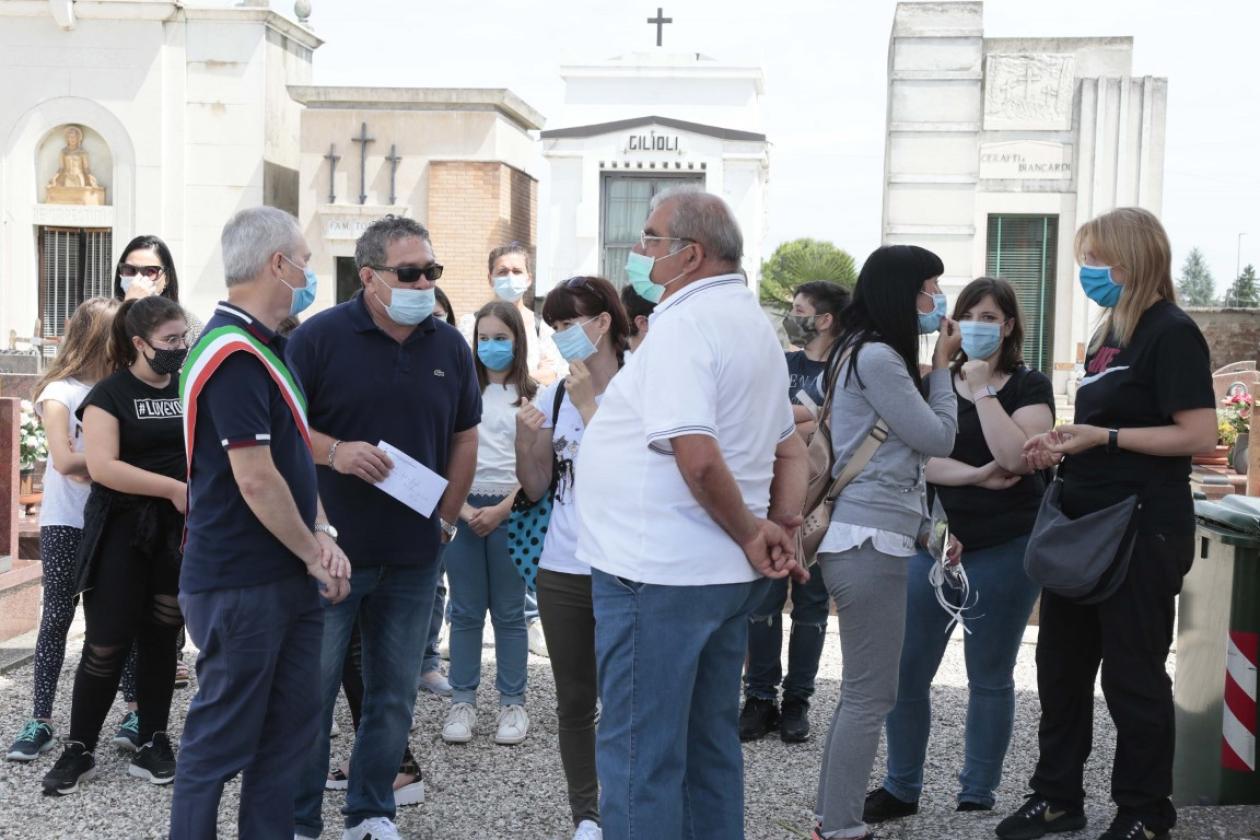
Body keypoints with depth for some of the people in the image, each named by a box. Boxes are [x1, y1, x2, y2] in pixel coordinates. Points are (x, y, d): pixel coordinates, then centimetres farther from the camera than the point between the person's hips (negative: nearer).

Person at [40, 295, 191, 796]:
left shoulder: (189, 390, 8)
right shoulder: (111, 393, -7)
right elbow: (102, 466, -18)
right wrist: (173, 487, -21)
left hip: (178, 531, 4)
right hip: (121, 532, -4)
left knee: (160, 638, 9)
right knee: (107, 642, -2)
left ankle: (153, 744, 19)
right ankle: (79, 750, 12)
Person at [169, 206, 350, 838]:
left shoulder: (266, 347, 14)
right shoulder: (233, 354, -19)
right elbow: (257, 481, -23)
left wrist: (321, 534, 2)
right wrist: (313, 553, -10)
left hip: (287, 579, 10)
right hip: (240, 587, -10)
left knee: (287, 735, 15)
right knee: (221, 742, 3)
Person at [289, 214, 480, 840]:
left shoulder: (450, 345, 7)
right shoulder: (320, 337, -7)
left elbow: (464, 437, 15)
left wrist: (447, 518, 8)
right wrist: (334, 451, -22)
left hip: (414, 556, 4)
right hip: (331, 549, -4)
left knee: (394, 695, 11)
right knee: (311, 692, 4)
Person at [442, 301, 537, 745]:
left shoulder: (531, 396, 1)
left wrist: (502, 509, -11)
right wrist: (463, 508, -8)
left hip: (511, 510, -2)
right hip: (462, 509, 2)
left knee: (509, 612, 5)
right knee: (465, 612, 6)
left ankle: (512, 703, 14)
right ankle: (462, 702, 14)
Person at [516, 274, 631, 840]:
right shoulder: (553, 396, 8)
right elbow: (536, 487, 11)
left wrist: (588, 403, -17)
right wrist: (524, 439, -7)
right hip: (561, 571, 5)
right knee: (575, 701, 12)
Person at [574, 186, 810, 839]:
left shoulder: (682, 324, -16)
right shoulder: (753, 324, 14)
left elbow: (696, 457, -27)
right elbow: (790, 450, 19)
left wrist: (751, 534, -14)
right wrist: (785, 530, 8)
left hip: (659, 575, -9)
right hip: (728, 575, 9)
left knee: (640, 757, 0)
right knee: (709, 744, 18)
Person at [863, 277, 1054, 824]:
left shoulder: (1030, 387, -1)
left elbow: (1016, 458, -18)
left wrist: (983, 389, -14)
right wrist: (976, 475, -18)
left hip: (1004, 550, -3)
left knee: (990, 677, 6)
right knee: (905, 671, 3)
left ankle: (977, 796, 19)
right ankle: (901, 788, 18)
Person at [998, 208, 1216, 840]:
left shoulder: (1171, 333, -12)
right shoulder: (1108, 333, 14)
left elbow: (1199, 435, -19)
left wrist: (1103, 436, -20)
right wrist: (1064, 444, 4)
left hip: (1142, 531, -9)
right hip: (1083, 526, 9)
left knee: (1132, 676, 2)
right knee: (1060, 664, 13)